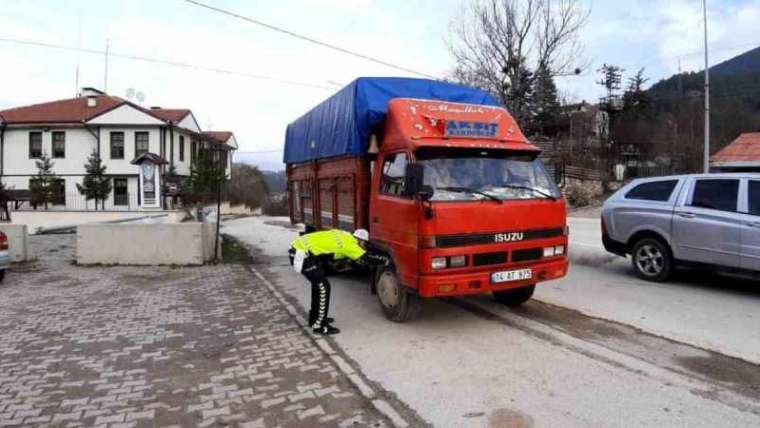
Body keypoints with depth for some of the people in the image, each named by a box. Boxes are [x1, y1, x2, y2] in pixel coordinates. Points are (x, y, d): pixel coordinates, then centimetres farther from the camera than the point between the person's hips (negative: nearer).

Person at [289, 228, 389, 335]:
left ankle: (315, 317, 34)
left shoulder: (346, 236, 14)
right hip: (303, 254, -10)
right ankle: (319, 326, 2)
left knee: (318, 283, 21)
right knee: (323, 287, -6)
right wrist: (386, 260, 1)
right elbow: (367, 258, -12)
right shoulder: (349, 244, -11)